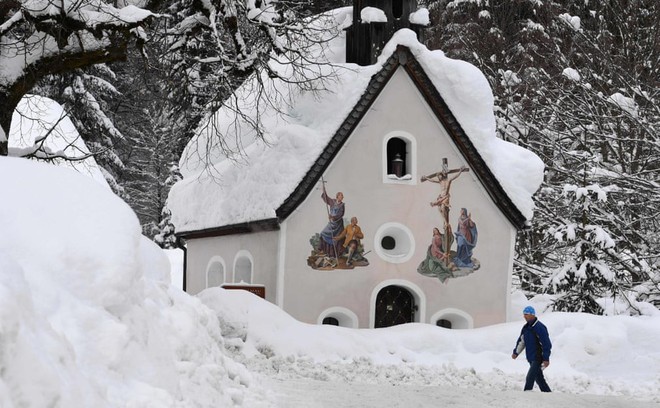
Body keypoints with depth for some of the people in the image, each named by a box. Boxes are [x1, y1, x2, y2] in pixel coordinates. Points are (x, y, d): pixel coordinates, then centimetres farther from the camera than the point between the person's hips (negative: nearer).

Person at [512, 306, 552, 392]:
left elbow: (547, 344, -17)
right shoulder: (526, 328, 11)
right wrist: (516, 352, 13)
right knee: (539, 378, 14)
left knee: (530, 378, -16)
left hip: (539, 358, -9)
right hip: (531, 358, 9)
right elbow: (521, 341, 23)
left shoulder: (539, 327, -15)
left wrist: (546, 359, -19)